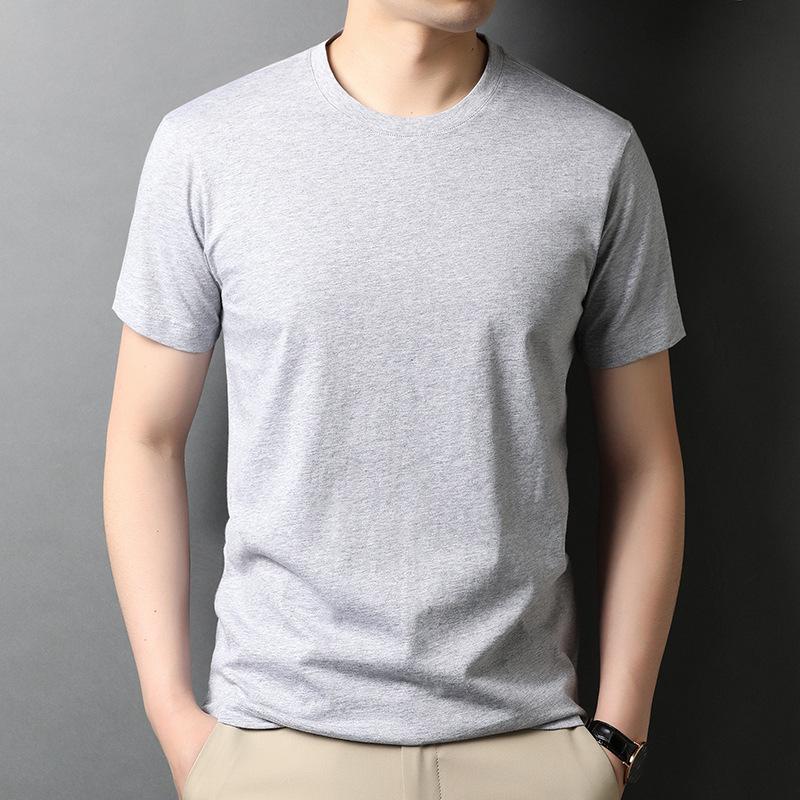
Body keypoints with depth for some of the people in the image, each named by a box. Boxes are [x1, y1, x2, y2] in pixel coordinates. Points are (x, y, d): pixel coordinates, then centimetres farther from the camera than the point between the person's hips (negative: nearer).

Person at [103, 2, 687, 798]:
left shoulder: (599, 154, -4)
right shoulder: (205, 146, -5)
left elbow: (644, 461, 2)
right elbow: (146, 436, 1)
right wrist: (173, 714, -1)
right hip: (279, 732, 0)